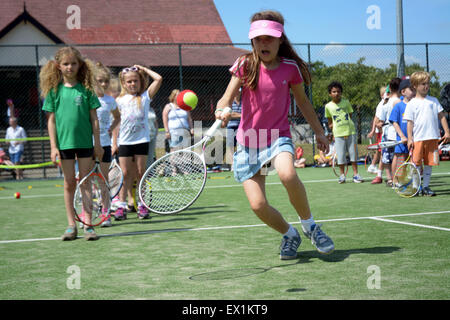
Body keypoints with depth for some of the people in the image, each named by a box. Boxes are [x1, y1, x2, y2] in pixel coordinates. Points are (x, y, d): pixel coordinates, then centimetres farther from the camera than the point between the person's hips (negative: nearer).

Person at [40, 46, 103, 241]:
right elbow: (51, 120, 3)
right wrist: (53, 146, -3)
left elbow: (94, 118, 3)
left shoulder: (86, 89, 1)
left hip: (85, 142, 0)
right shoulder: (54, 90, 2)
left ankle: (87, 225, 5)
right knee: (69, 183, 7)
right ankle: (71, 225, 13)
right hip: (64, 142, 0)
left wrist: (97, 143, 0)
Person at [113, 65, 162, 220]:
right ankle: (121, 206, 2)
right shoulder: (120, 100, 8)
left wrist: (143, 69, 3)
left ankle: (142, 205, 9)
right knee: (126, 174, -1)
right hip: (124, 141, 1)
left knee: (140, 173, 2)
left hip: (141, 140, -1)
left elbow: (158, 78, -6)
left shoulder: (145, 96, 3)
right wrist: (114, 142, 9)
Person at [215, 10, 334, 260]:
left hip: (278, 137, -1)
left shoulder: (290, 67, -2)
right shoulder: (245, 65, -3)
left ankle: (309, 225, -9)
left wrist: (319, 132, 21)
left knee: (287, 174, -34)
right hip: (248, 142, 1)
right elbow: (227, 98, -9)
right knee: (258, 205, -9)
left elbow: (302, 101, 14)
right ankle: (289, 234, 22)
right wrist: (222, 111, -33)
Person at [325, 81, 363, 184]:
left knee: (353, 153, 5)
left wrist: (347, 124, 2)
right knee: (340, 155, -1)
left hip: (350, 132, 1)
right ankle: (342, 175, 12)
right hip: (338, 134, -1)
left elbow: (350, 115, 13)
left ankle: (355, 174, 14)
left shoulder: (346, 102, 4)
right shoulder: (328, 106, 1)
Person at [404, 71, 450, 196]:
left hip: (432, 138, 3)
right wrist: (409, 139, -5)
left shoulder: (433, 101, 10)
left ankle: (426, 187, 13)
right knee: (416, 163, -3)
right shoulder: (411, 104, 2)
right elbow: (410, 122, 1)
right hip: (417, 138, -2)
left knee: (429, 164, 5)